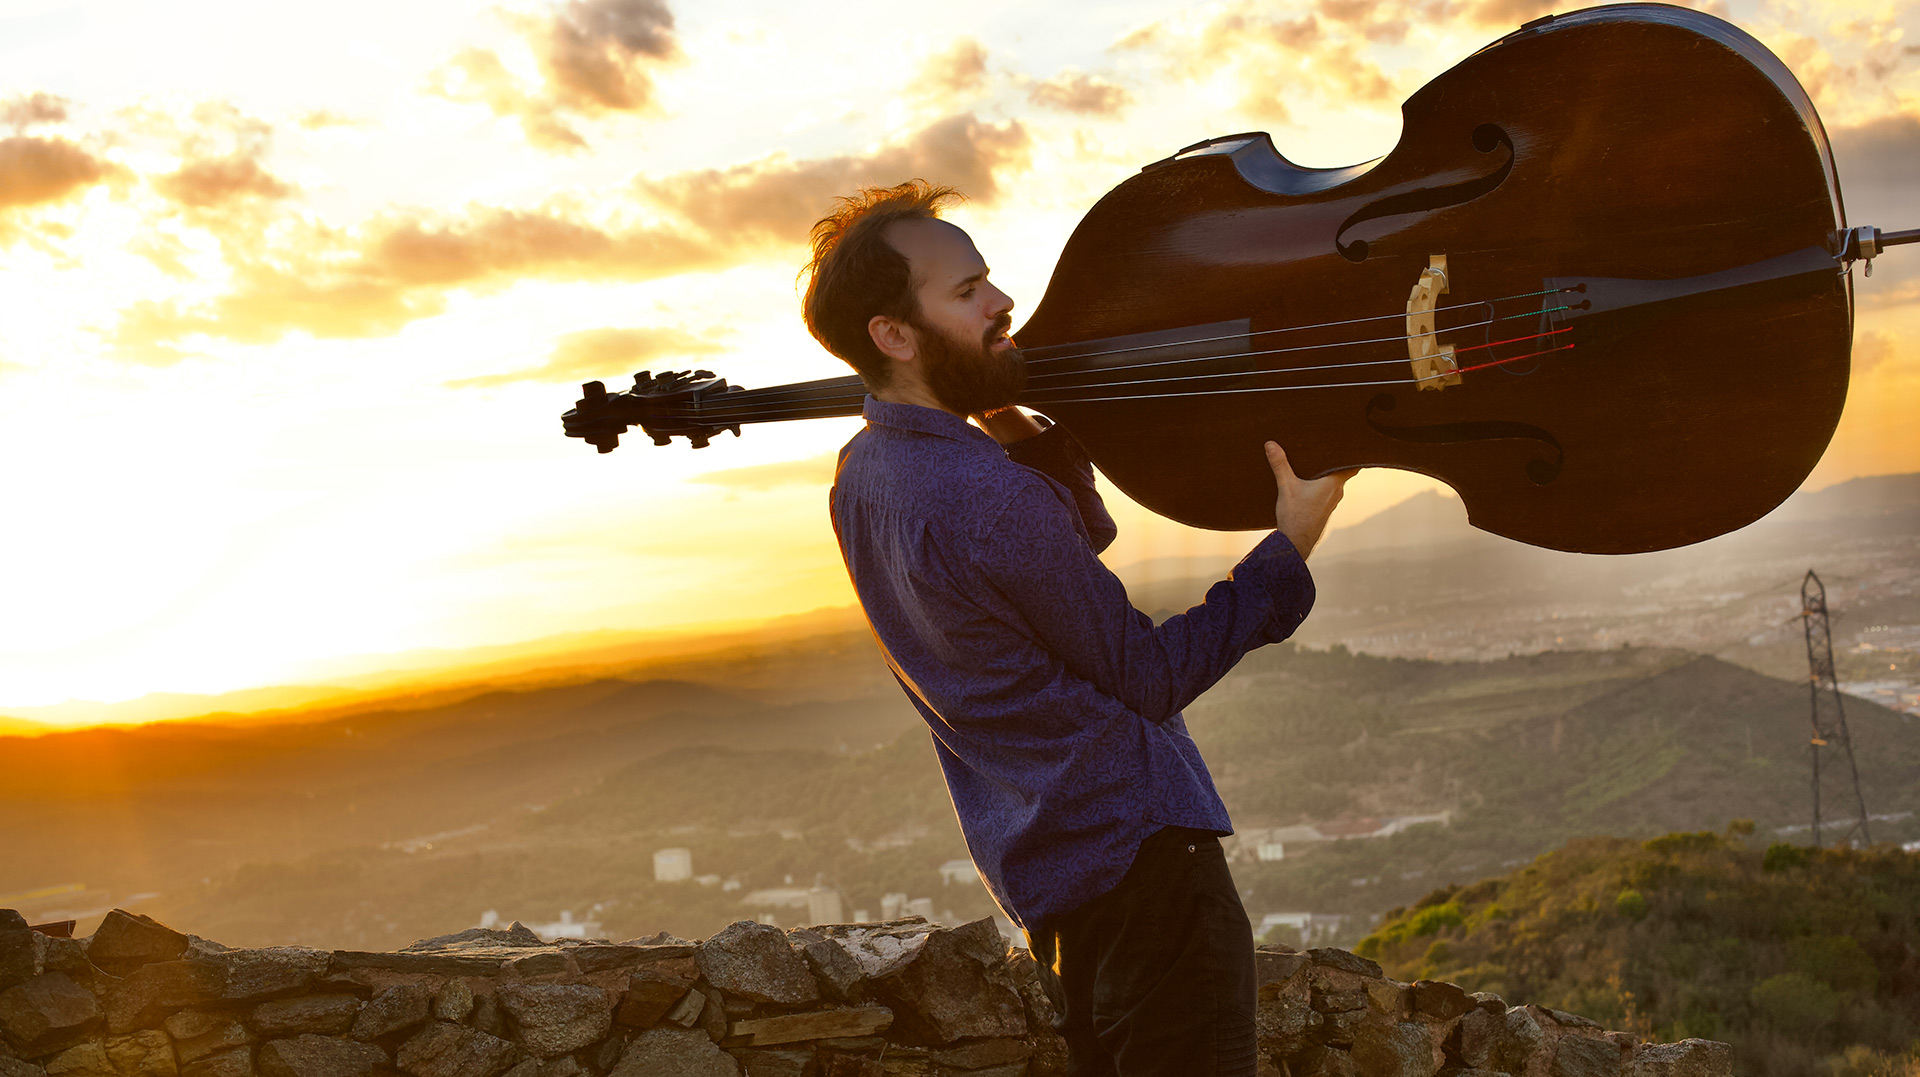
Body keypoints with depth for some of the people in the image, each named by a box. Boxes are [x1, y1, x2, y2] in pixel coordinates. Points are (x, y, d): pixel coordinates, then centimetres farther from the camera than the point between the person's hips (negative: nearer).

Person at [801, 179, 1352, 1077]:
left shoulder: (861, 474, 5)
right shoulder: (987, 499, -25)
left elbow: (1078, 542, 15)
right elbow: (1150, 679, -15)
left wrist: (1026, 440, -2)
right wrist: (1289, 551, -10)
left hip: (1032, 861, 9)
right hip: (1133, 848, -9)